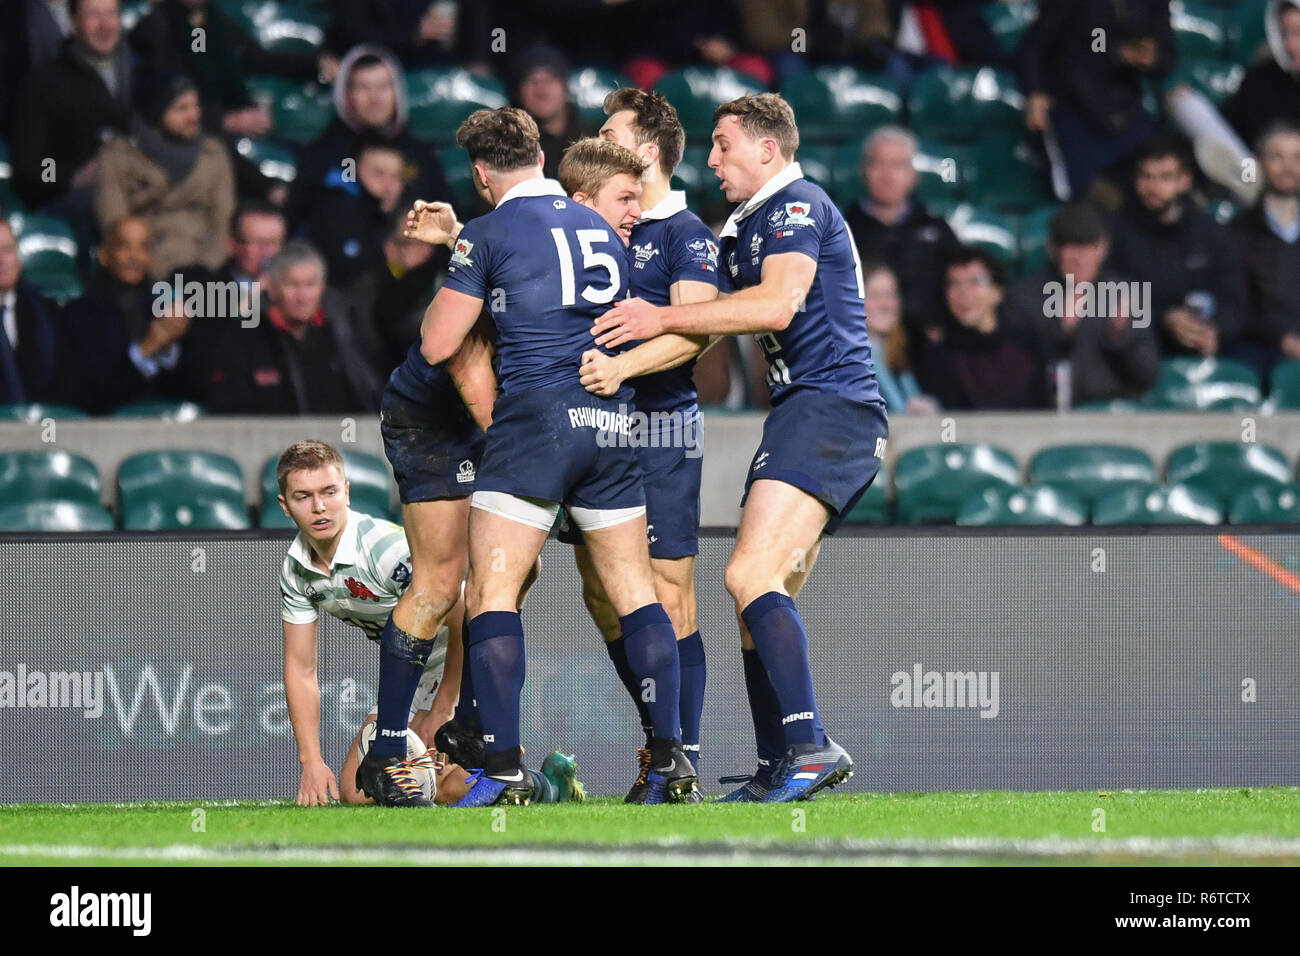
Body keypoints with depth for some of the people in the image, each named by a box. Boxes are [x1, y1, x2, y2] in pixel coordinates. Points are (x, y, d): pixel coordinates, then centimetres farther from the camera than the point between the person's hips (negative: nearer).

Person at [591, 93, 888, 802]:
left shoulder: (797, 206, -6)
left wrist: (662, 318, -17)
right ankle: (777, 772, 9)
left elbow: (776, 306, -21)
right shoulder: (744, 228, 25)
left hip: (828, 407, -11)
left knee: (750, 576, -22)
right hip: (804, 416, 11)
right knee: (759, 600, 8)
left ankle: (810, 746, -32)